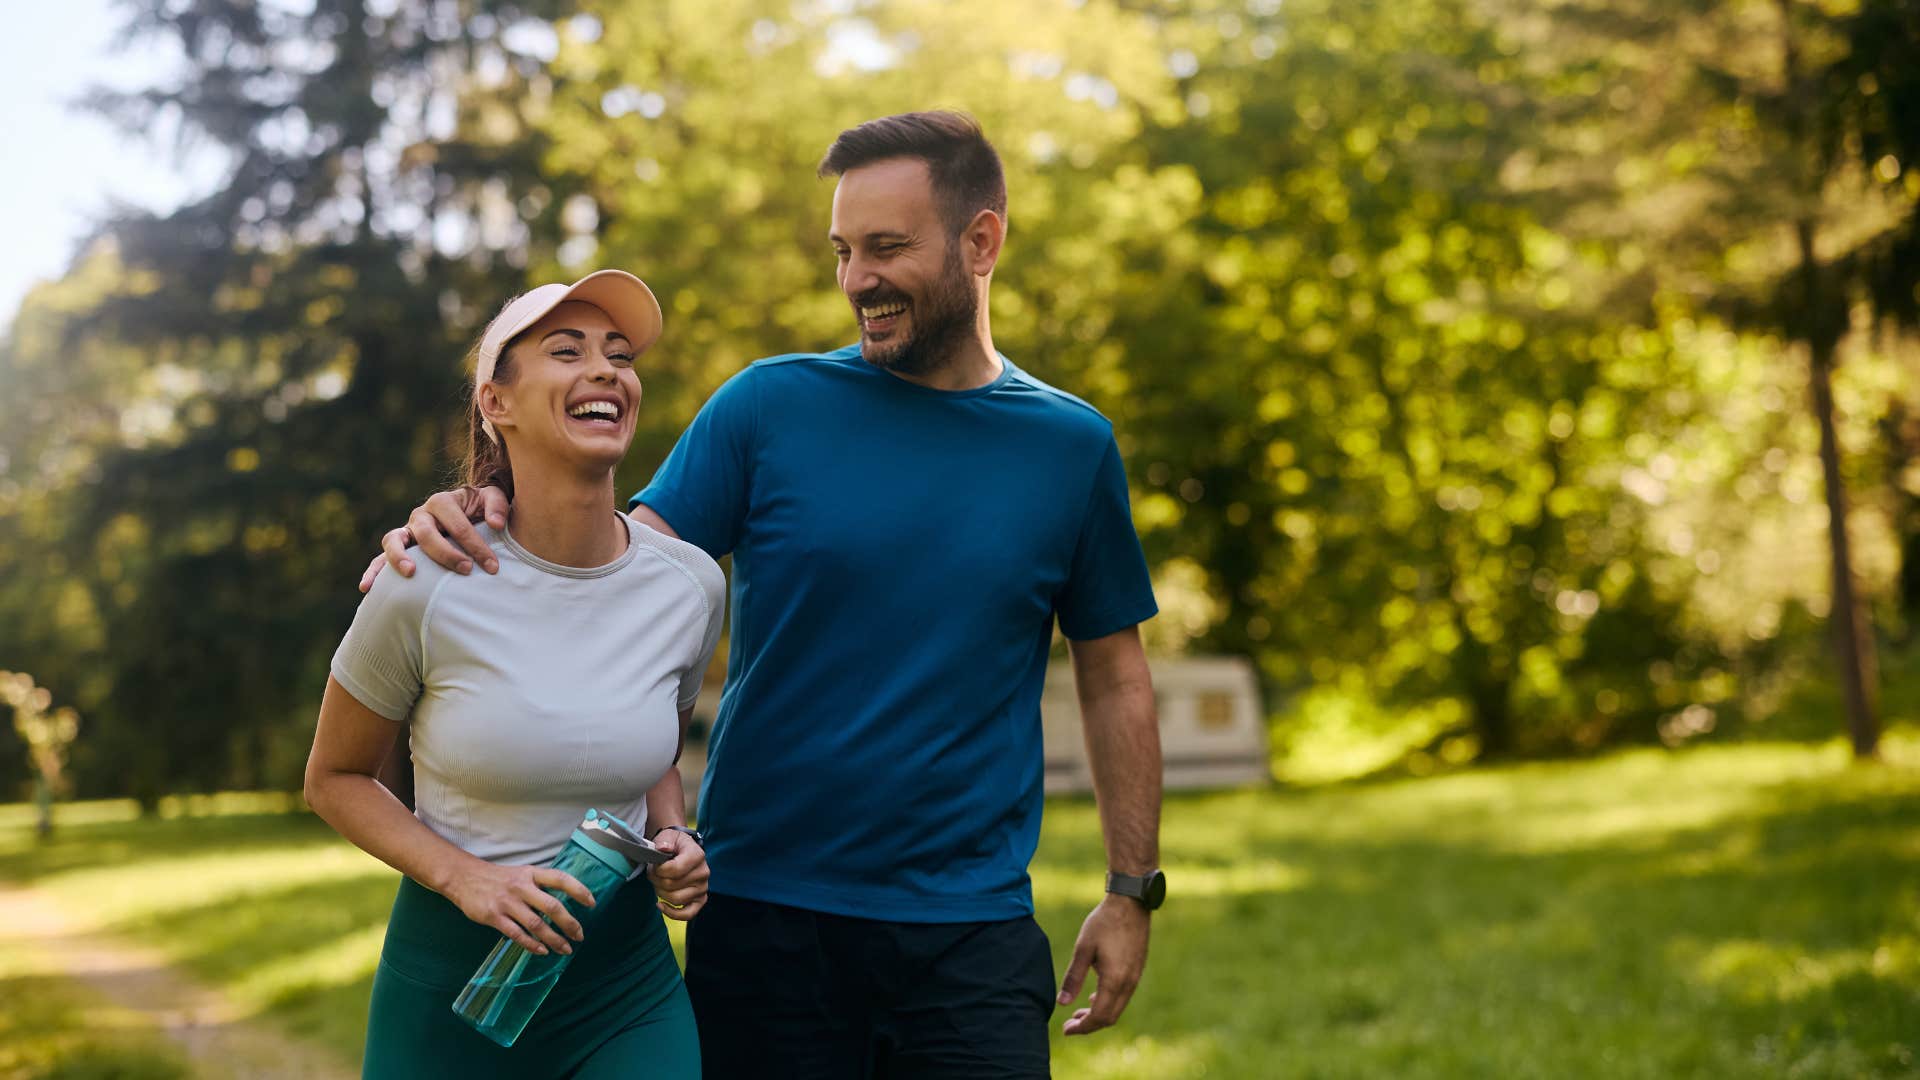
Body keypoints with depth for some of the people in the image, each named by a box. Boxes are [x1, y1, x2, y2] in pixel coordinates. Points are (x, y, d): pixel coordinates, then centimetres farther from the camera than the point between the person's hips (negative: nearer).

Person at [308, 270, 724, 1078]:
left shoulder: (692, 585, -4)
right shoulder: (426, 588, -13)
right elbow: (334, 779, -1)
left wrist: (673, 840, -5)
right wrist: (462, 877, -16)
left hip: (628, 980, 2)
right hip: (451, 973, -2)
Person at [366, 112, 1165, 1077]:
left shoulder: (1071, 446, 4)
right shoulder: (772, 406, 0)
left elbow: (1113, 677, 10)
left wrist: (1131, 890, 8)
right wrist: (482, 529, -25)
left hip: (970, 933, 1)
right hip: (764, 916, 0)